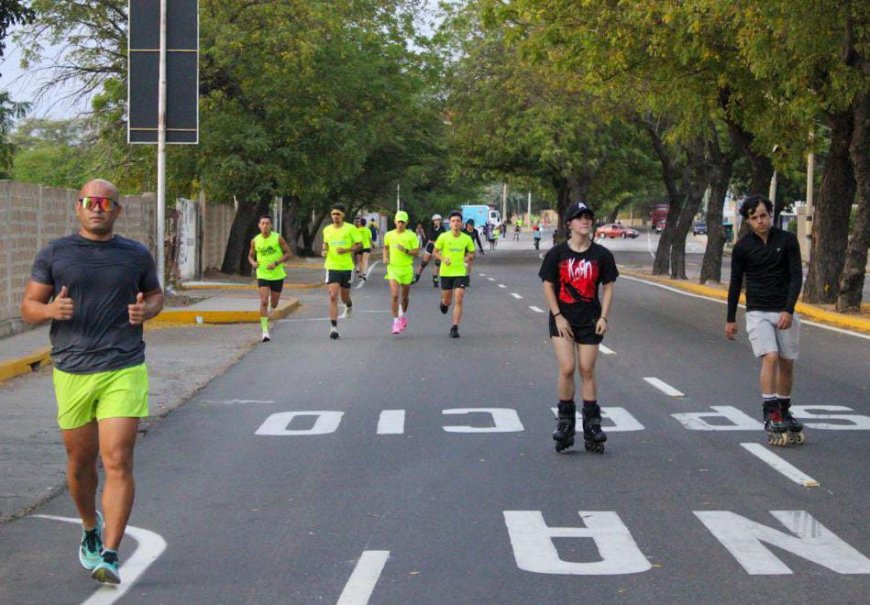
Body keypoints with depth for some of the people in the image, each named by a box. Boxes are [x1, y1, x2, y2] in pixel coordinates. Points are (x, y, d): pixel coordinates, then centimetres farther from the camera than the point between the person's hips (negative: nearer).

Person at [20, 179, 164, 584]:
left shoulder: (136, 255, 7)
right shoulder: (54, 255, 5)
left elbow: (156, 294, 22)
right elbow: (28, 306, 7)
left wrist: (146, 310, -1)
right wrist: (51, 310, -15)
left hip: (123, 371, -1)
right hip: (71, 372, 1)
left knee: (117, 461, -12)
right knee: (80, 462, 12)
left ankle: (109, 555, -11)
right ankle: (90, 528, 40)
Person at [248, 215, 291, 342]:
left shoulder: (278, 238, -7)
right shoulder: (255, 241, -1)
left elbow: (288, 253, -4)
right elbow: (250, 256, 12)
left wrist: (276, 263, -17)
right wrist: (253, 262, -12)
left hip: (277, 275, 0)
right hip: (262, 275, 0)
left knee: (274, 304, 11)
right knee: (264, 301, -16)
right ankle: (265, 331, -16)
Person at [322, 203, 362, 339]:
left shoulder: (351, 228, -5)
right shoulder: (327, 230, 6)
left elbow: (359, 245, -2)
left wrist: (346, 250, -18)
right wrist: (324, 251, 0)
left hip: (346, 267, -1)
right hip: (332, 267, 2)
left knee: (344, 296, 11)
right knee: (333, 296, -11)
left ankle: (349, 306, 50)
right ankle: (333, 328, -11)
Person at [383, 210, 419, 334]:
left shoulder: (411, 235, -4)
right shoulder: (389, 235, 3)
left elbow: (416, 252, -4)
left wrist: (405, 250, -21)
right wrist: (385, 258, 4)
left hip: (407, 268, 0)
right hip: (393, 268, 0)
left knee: (405, 296, 12)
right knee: (395, 295, -14)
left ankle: (403, 314, 40)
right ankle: (396, 321, -10)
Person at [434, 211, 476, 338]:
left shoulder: (467, 239, -2)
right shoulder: (443, 237, -6)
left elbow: (472, 253, 14)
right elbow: (436, 252, 2)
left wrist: (470, 257, -4)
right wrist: (443, 259, -14)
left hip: (461, 272, 0)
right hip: (446, 273, 0)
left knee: (459, 300, -11)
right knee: (447, 301, 10)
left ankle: (455, 328, -6)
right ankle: (443, 302, 49)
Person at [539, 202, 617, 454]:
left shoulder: (601, 254, 0)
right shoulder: (557, 253, -3)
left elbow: (608, 286, 5)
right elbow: (548, 286, -1)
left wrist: (603, 317, -4)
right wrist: (558, 316, -8)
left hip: (590, 321, 1)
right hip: (562, 320, -1)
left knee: (587, 371, 4)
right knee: (567, 368, -10)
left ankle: (591, 424, 12)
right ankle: (565, 419, 6)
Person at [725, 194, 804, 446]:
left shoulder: (787, 241, -2)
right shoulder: (743, 247, -1)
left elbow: (796, 277, -4)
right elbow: (735, 283, 8)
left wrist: (788, 310, -15)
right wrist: (730, 319, 9)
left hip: (784, 312, 2)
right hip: (757, 312, -2)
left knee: (787, 363, 6)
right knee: (770, 357, -19)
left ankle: (783, 412, 22)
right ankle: (770, 415, -21)